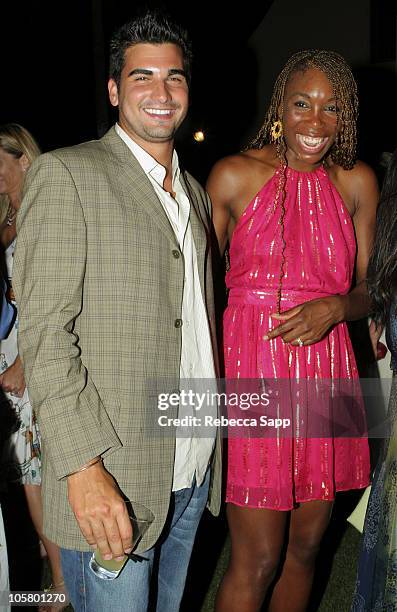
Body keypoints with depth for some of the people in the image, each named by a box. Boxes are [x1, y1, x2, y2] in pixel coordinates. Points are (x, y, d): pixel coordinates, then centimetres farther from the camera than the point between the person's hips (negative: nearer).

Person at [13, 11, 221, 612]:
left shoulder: (196, 193, 15)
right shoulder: (67, 173, -8)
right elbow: (44, 332, -15)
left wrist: (212, 445, 11)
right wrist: (84, 467, -22)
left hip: (194, 475, 7)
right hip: (111, 479, -6)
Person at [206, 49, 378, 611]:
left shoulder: (357, 182, 6)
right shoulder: (235, 174, -4)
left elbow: (369, 289, 11)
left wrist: (335, 307, -12)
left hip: (327, 373, 4)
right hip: (253, 373, -4)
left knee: (305, 549, 15)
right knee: (257, 561, 0)